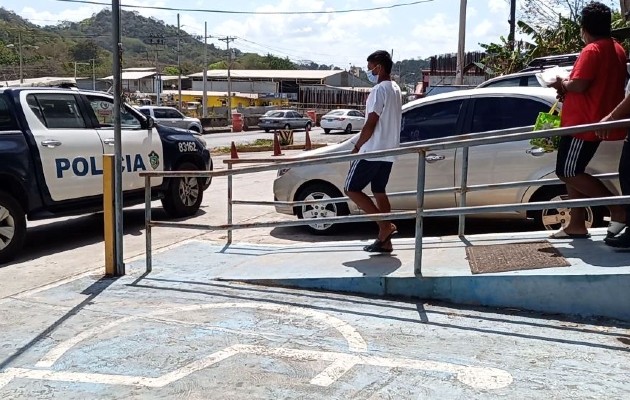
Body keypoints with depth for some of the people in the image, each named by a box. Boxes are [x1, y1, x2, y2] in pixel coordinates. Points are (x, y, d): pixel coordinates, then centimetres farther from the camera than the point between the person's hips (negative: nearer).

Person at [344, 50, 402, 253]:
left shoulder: (379, 90, -16)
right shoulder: (395, 90, 15)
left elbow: (370, 124, -20)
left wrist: (356, 147, -9)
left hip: (373, 151, -9)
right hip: (388, 152, 9)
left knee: (351, 189, -2)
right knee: (379, 192, 13)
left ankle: (385, 225, -9)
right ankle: (384, 241, 12)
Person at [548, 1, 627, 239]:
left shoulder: (592, 50, -15)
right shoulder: (617, 50, 15)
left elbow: (579, 85, -24)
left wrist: (562, 84, -3)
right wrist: (568, 88, 14)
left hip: (584, 123, -10)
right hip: (598, 121, 10)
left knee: (567, 173, -7)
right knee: (572, 172, 13)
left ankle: (618, 207, -10)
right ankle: (577, 225, 13)